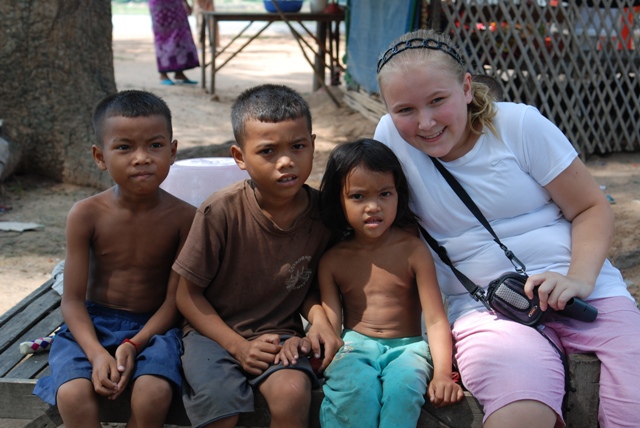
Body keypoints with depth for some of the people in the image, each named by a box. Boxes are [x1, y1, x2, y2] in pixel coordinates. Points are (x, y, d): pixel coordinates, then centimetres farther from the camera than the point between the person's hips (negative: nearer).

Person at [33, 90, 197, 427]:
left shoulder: (184, 217, -8)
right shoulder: (86, 215, -7)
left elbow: (174, 300, -6)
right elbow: (72, 300, -6)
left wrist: (134, 345, -20)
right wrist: (96, 353, -23)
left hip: (153, 326, 0)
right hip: (91, 325, 1)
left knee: (154, 394, -30)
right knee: (72, 395, -29)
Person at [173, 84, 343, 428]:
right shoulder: (220, 212, -17)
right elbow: (188, 294, -7)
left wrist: (318, 317, -11)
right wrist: (238, 346, -14)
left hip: (278, 333, 2)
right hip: (215, 331, -2)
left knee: (292, 394, -28)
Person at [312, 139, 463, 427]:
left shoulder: (413, 251, -2)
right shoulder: (332, 261, 4)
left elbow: (435, 319, -7)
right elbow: (330, 324, 1)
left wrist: (442, 373, -20)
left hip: (406, 346, -1)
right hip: (355, 345, 1)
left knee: (402, 387, -34)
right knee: (356, 389, -33)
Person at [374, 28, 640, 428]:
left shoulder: (520, 124, -2)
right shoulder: (391, 135, 0)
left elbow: (593, 208, 4)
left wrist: (580, 278, -15)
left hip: (583, 292, 1)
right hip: (486, 308, 0)